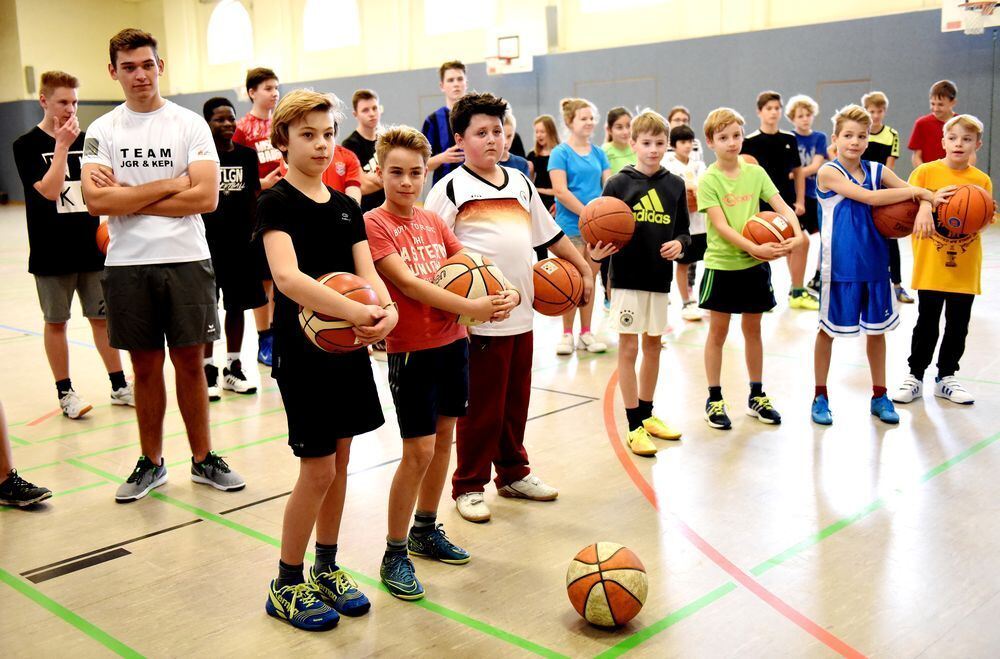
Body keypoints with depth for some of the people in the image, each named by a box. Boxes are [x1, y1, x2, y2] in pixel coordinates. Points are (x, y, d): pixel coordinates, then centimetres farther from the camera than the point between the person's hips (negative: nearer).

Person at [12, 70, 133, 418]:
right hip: (52, 252, -3)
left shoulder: (85, 140, 7)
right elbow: (49, 190, -17)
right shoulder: (26, 145, -5)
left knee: (102, 317, 9)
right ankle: (65, 392, 17)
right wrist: (61, 147, -19)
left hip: (92, 246, 4)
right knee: (56, 322, 7)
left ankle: (119, 385, 18)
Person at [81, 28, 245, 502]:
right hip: (127, 264, 1)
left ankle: (203, 459, 20)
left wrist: (129, 200, -10)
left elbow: (206, 197, -12)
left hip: (187, 260, -1)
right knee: (145, 367, 10)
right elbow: (96, 201, -9)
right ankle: (151, 463, 24)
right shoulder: (101, 131, 4)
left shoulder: (190, 124, 0)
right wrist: (168, 184, -12)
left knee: (190, 363, 6)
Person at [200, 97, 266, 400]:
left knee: (237, 305, 10)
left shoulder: (247, 154, 6)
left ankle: (233, 369, 22)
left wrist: (255, 233, 8)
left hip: (240, 240, 4)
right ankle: (208, 370, 14)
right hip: (207, 240, -4)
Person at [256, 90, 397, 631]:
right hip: (302, 348, -6)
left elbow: (367, 272, 0)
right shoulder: (276, 202, -11)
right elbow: (288, 277, -27)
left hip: (349, 344, 6)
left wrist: (387, 309, -22)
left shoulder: (346, 206, 9)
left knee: (340, 462, 13)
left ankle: (326, 569, 30)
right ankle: (286, 586, 15)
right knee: (318, 469, -3)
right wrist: (358, 312, -36)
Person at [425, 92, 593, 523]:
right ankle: (468, 486, 16)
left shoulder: (520, 183, 14)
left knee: (516, 401, 15)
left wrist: (584, 269, 21)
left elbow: (551, 234, 22)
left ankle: (513, 472, 31)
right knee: (481, 407, 2)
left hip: (522, 313, 6)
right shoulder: (451, 187, -4)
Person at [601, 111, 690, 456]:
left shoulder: (675, 185, 6)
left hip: (660, 276, 4)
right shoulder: (618, 183, -4)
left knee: (653, 346, 14)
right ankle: (634, 426, 8)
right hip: (627, 275, -4)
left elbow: (683, 229, 11)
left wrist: (679, 243, -9)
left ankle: (647, 415, 29)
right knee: (628, 348, 0)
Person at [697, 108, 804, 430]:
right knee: (718, 332, 6)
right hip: (721, 264, -3)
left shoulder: (755, 172, 2)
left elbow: (782, 206, -3)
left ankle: (757, 396, 26)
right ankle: (714, 399, 17)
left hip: (755, 264, 4)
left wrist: (797, 234, -23)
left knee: (753, 329, 13)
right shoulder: (708, 180, -9)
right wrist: (755, 248, -27)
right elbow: (721, 226, -17)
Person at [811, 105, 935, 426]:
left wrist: (926, 204, -17)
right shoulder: (829, 172, -10)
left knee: (877, 328, 12)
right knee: (828, 328, 7)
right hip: (840, 264, -5)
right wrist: (917, 191, -19)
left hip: (874, 261, 5)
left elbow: (915, 193, 4)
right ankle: (820, 396, 21)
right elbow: (869, 197, -21)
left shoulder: (876, 170, 6)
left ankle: (879, 396, 26)